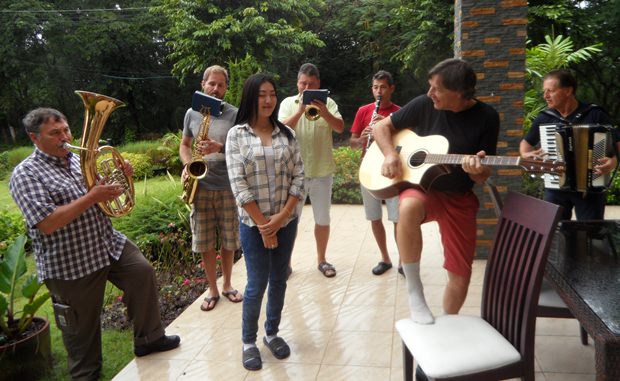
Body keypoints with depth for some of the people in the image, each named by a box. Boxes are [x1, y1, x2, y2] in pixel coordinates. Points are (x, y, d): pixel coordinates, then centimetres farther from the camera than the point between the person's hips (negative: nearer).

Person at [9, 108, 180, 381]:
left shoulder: (80, 160, 7)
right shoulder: (26, 174, -15)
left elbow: (106, 192, 17)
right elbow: (47, 224, -26)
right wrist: (92, 197, -28)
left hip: (110, 244, 7)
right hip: (70, 263, -6)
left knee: (143, 273, 7)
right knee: (82, 324, 9)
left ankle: (149, 338, 25)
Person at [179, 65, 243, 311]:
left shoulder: (235, 114, -2)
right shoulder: (192, 113, 6)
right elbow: (184, 145, 15)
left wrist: (220, 148, -24)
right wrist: (187, 166, -4)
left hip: (228, 187, -1)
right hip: (201, 187, 2)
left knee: (228, 241, 10)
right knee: (205, 243, 6)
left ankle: (227, 285, 30)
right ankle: (213, 290, 23)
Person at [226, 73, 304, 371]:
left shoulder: (286, 133, 4)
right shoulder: (237, 134, -5)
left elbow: (299, 177, 0)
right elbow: (238, 184, -11)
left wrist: (281, 217, -11)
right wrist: (262, 224, -13)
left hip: (286, 220, 3)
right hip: (254, 223, -3)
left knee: (279, 280, 13)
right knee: (257, 284, 2)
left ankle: (272, 333, 32)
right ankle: (249, 341, 23)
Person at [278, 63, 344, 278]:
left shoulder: (328, 103, 3)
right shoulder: (288, 103, 3)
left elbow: (340, 128, -10)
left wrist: (324, 112, -27)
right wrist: (300, 111, -23)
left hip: (322, 171, 1)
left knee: (322, 219, 9)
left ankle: (322, 259, 25)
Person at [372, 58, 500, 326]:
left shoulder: (486, 117, -7)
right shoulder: (424, 105, -5)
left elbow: (482, 177, -4)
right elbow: (381, 127, 4)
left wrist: (477, 170, -28)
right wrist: (391, 155, -15)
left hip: (460, 198, 1)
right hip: (420, 186, -1)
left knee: (461, 274, 1)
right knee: (408, 208, -39)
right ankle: (414, 291, -18)